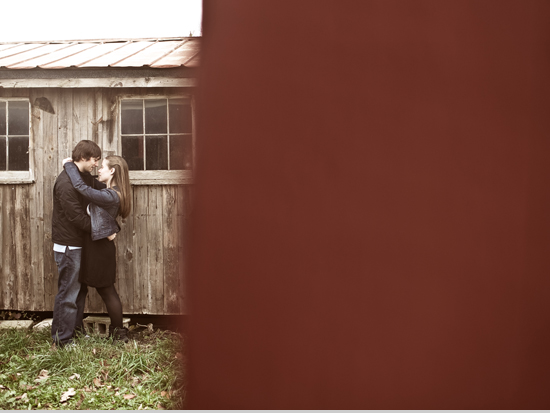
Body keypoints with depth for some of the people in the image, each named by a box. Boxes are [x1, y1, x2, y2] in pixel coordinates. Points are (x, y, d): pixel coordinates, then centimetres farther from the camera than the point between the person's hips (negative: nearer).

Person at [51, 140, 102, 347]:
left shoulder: (85, 177, 10)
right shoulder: (66, 182, -20)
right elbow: (76, 216, -22)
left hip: (78, 243, 10)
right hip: (68, 245, -10)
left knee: (75, 289, 17)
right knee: (68, 293, -2)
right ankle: (63, 340, 9)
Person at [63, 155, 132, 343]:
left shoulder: (110, 196, -25)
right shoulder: (111, 193, 6)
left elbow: (81, 187, -30)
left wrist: (69, 165, -18)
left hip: (99, 247, -9)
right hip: (91, 245, 9)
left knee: (106, 291, 5)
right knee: (80, 286, 15)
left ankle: (119, 332, 19)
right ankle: (76, 327, 26)